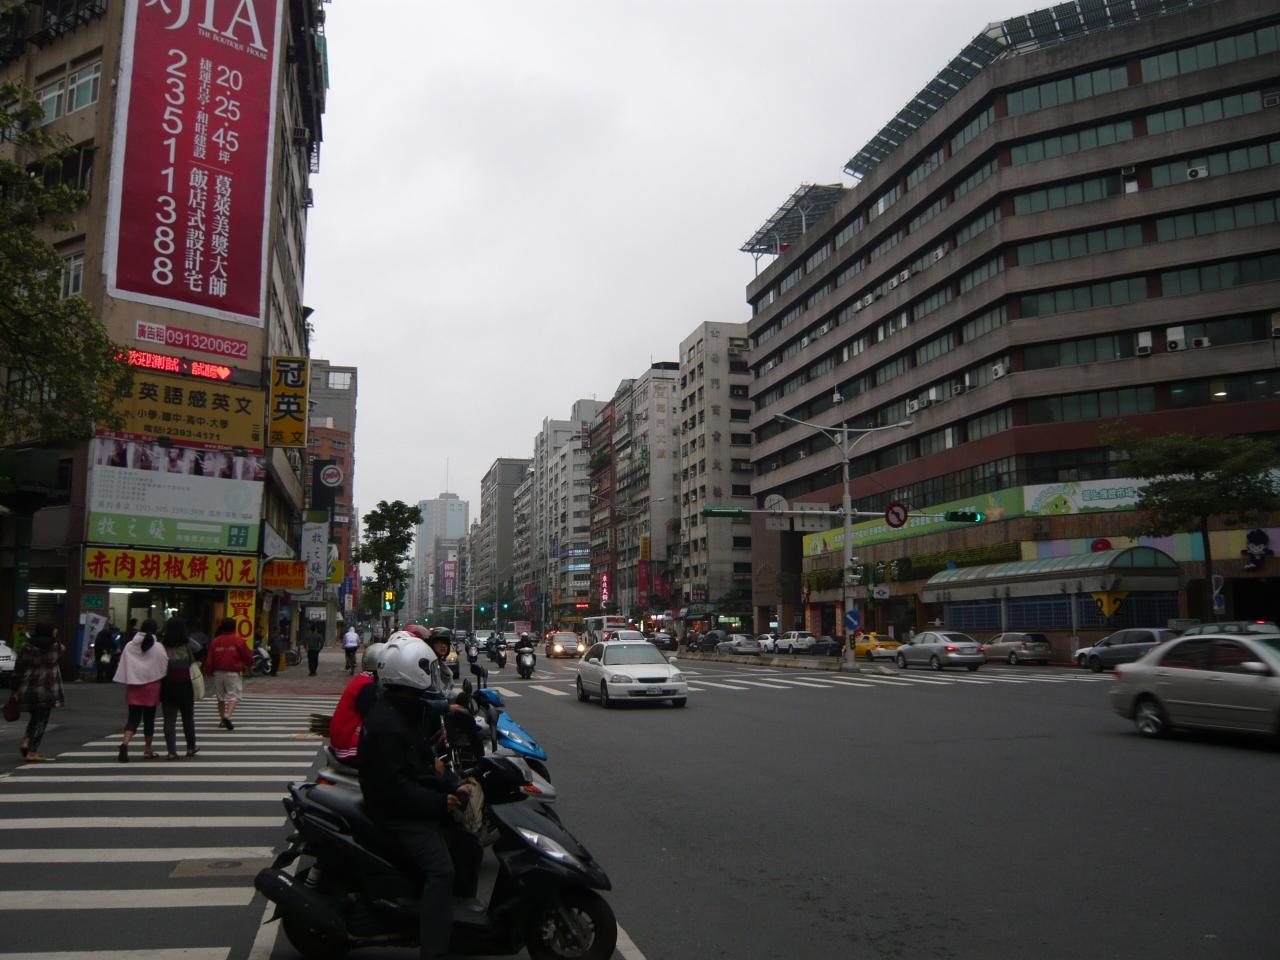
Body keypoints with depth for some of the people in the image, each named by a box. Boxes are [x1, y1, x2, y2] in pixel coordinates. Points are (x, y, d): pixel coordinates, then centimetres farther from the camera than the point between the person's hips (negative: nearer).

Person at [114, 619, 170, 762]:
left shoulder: (129, 646, -1)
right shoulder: (158, 647, -7)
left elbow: (123, 666, 1)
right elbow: (165, 667, -4)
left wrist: (127, 682, 11)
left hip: (133, 687, 1)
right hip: (152, 687, -1)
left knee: (133, 718, 4)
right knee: (149, 718, 10)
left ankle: (125, 742, -22)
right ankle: (148, 750, 18)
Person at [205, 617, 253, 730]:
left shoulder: (215, 641, 2)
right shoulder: (237, 640, -7)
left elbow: (209, 659, 1)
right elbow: (247, 656, -1)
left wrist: (209, 672, 16)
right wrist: (249, 664, 20)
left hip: (218, 673, 4)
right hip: (232, 673, -4)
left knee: (221, 697, 17)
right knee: (234, 696, -1)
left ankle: (222, 720, 22)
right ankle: (227, 716, -23)